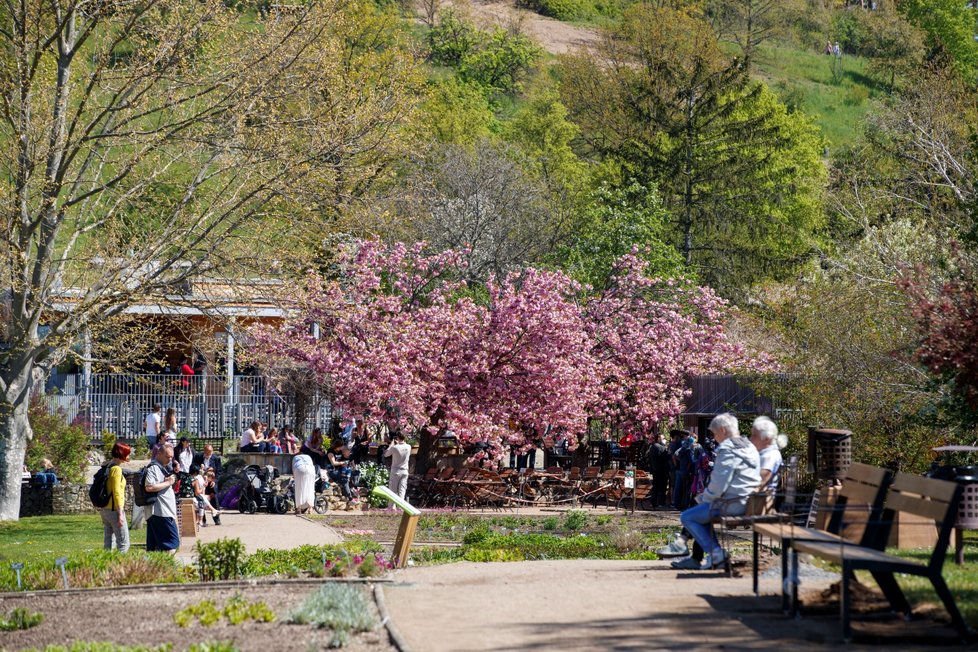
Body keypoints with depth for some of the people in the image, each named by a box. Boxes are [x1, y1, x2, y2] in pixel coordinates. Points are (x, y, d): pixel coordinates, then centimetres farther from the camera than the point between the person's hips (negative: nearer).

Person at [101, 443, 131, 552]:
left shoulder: (106, 466, 12)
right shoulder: (116, 469, -14)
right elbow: (117, 493, -18)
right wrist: (120, 514, -18)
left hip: (105, 509, 9)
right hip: (114, 509, -9)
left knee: (108, 542, 12)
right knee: (123, 543, -7)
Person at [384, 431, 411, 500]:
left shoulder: (394, 447, -17)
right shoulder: (408, 447, -4)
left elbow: (385, 454, -2)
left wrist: (391, 444, 4)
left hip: (395, 472, -3)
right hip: (405, 472, 3)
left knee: (393, 491, 5)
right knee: (402, 491, 4)